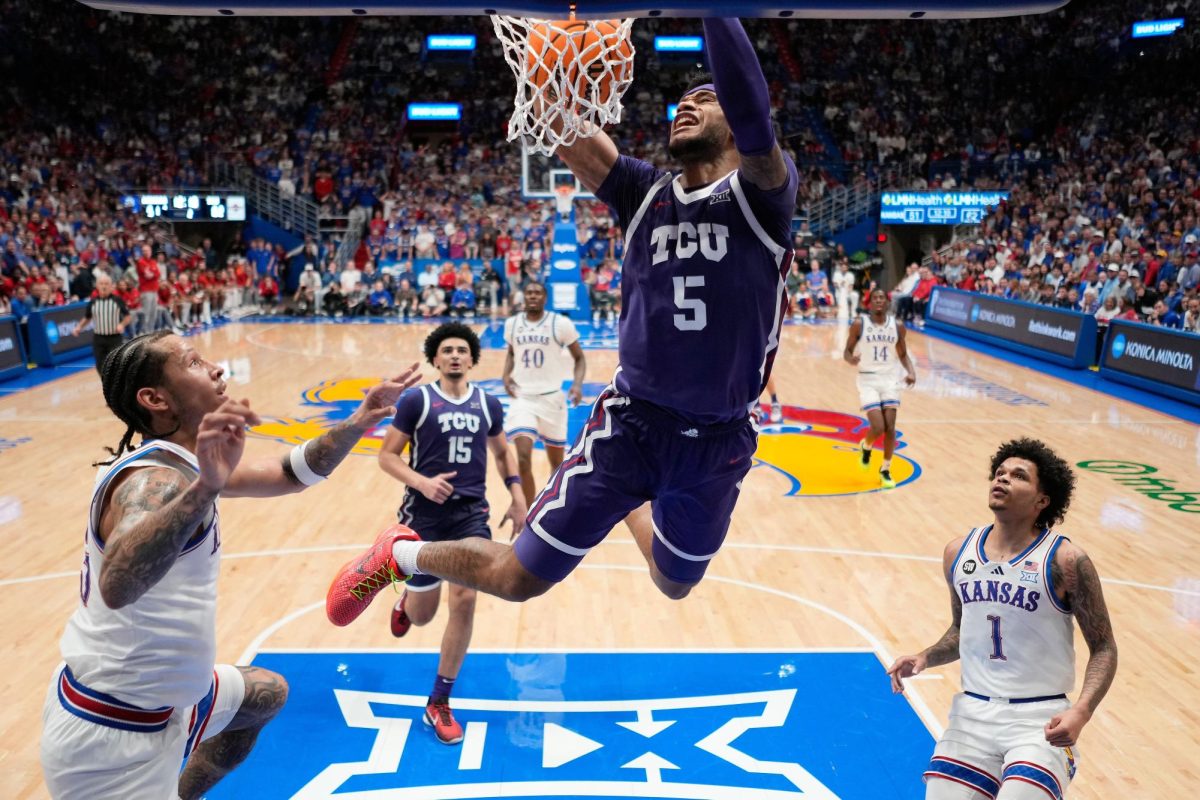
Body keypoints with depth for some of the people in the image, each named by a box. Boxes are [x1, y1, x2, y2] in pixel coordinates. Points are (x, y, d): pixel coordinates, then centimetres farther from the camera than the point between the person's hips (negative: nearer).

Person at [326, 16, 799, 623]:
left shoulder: (761, 195, -5)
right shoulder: (643, 193, 2)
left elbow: (754, 124, -28)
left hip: (720, 444, 0)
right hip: (630, 420, 0)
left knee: (674, 584, 24)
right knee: (515, 578, 1)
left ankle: (637, 508, 57)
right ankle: (399, 554, 29)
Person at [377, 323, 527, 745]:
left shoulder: (488, 404, 6)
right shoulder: (415, 400, -5)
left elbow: (501, 453, 20)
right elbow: (387, 455, -4)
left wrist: (517, 494, 8)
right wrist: (421, 482, -20)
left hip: (470, 513, 2)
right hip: (425, 513, -2)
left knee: (464, 600, -11)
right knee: (422, 614, 7)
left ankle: (439, 704, 7)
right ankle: (406, 602, 50)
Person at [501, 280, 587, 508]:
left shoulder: (561, 323, -8)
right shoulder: (512, 323, 1)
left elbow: (579, 357, 1)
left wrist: (577, 384, -17)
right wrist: (507, 375, 0)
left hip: (552, 397, -1)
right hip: (522, 397, 1)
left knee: (556, 462, 12)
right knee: (523, 459, -16)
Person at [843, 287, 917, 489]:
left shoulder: (897, 326, 1)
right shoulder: (859, 324, -8)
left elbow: (902, 354, 11)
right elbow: (847, 351, -2)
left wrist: (911, 372, -7)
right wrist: (851, 360, -26)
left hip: (890, 379, 3)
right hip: (868, 380, -3)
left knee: (890, 428, -2)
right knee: (878, 428, -12)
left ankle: (885, 470, 17)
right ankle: (865, 446, 24)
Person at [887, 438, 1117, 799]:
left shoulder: (1065, 561, -10)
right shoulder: (958, 552, 3)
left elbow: (1104, 648, -4)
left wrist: (1081, 711, -20)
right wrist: (924, 658, -1)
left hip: (1041, 718, -4)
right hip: (972, 712, 4)